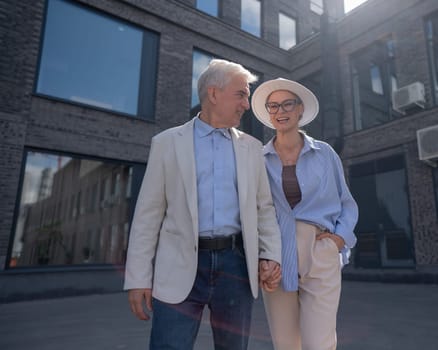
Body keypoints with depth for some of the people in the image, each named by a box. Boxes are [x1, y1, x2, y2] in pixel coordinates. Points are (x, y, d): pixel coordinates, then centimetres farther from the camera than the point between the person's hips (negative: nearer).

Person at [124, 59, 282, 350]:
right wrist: (139, 278, -3)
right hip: (181, 266, -2)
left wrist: (271, 256, -3)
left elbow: (264, 207, 12)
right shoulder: (167, 143, 4)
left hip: (235, 263, 3)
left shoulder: (251, 147, 12)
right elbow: (149, 213, 1)